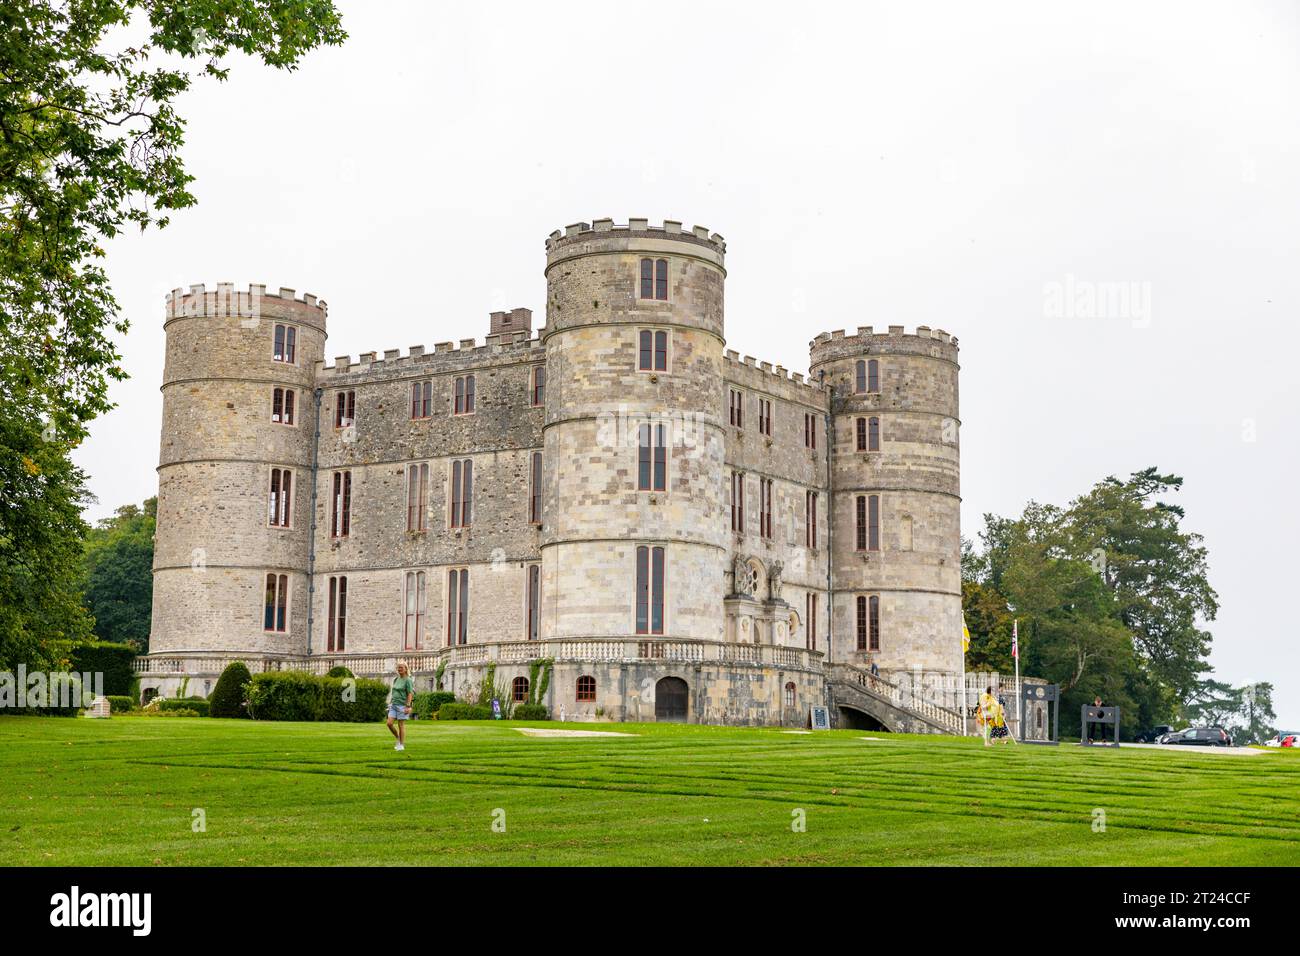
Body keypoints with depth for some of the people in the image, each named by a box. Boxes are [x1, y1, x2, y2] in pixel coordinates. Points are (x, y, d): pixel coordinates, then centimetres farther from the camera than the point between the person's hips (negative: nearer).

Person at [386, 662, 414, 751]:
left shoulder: (408, 680, -8)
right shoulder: (396, 679, 12)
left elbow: (410, 694, -12)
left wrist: (408, 706, -18)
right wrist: (390, 703, 18)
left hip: (402, 705, -7)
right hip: (394, 705, 7)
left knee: (401, 725, -1)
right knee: (389, 723, -3)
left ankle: (401, 745, 9)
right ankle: (398, 739, 18)